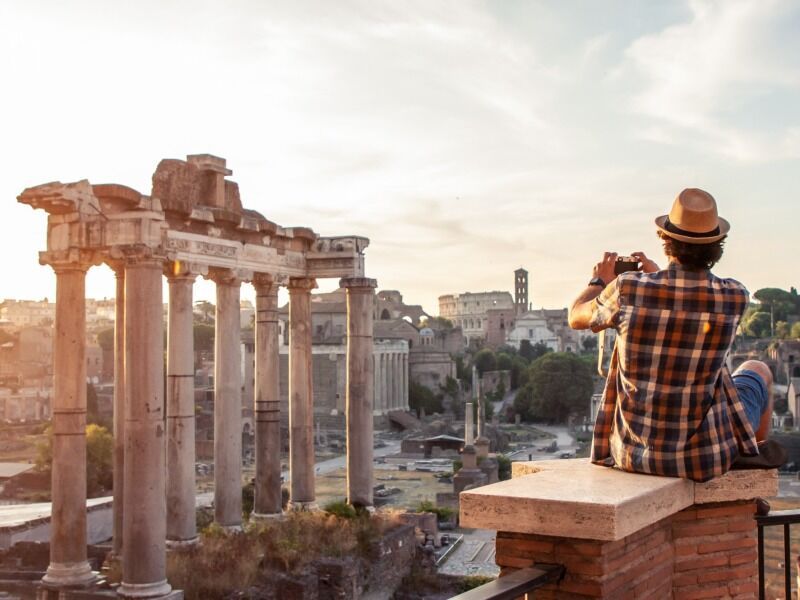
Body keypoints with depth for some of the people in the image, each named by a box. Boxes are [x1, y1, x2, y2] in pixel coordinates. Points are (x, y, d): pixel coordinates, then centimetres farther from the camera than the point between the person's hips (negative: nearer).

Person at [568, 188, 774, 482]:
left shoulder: (628, 288, -15)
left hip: (633, 451, 1)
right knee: (757, 370, 28)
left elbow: (576, 317, 4)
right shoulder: (735, 297, -13)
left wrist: (598, 282, 23)